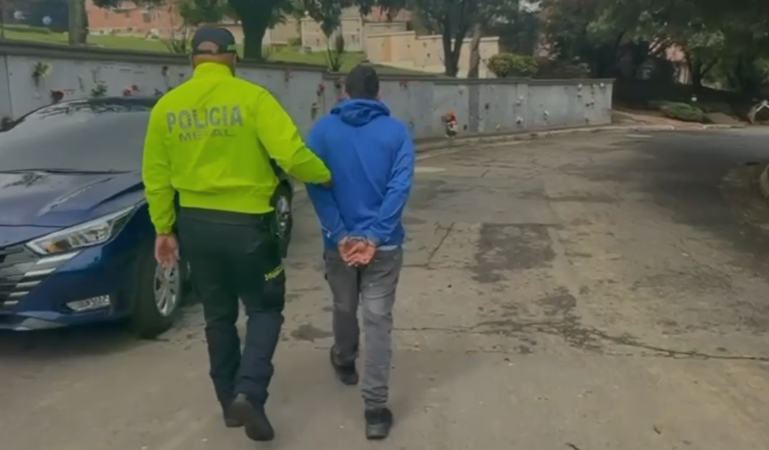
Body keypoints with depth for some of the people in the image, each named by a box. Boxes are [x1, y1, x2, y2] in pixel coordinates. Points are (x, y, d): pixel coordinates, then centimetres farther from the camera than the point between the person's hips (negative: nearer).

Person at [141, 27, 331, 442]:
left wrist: (163, 228, 14)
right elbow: (292, 156, -19)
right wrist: (326, 175, 0)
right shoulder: (251, 97, -11)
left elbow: (156, 176, 5)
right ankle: (249, 392, -4)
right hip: (246, 223, -4)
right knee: (265, 308, 13)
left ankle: (229, 401, 27)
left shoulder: (167, 106, 2)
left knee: (218, 315, 18)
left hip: (196, 224, 4)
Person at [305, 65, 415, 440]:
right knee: (378, 320, 2)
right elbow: (400, 185, -12)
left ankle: (344, 363, 49)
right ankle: (375, 408, 1)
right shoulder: (396, 131, -1)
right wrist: (374, 236, -14)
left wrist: (340, 235, -12)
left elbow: (315, 183, -10)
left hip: (339, 241, 2)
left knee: (344, 308, 23)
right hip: (383, 244, -1)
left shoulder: (323, 130, 0)